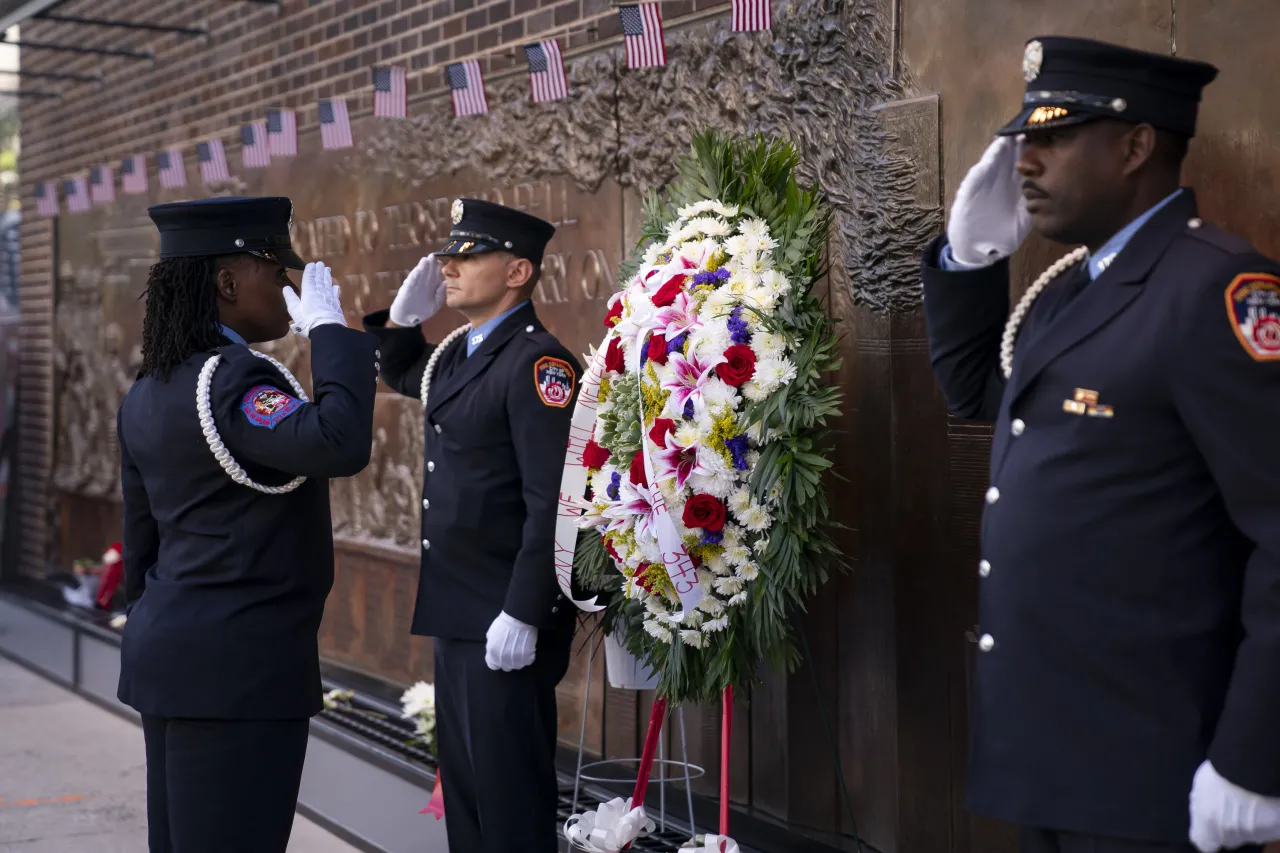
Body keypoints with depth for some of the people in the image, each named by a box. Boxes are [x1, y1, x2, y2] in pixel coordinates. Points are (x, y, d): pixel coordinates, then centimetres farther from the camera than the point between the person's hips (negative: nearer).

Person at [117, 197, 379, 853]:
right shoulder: (233, 381, -17)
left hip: (167, 656, 10)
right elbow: (339, 444, -34)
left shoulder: (147, 393, 12)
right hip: (240, 668, -10)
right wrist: (330, 330, -21)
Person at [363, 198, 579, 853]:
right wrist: (404, 314, 12)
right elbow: (400, 374, 32)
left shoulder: (537, 361, -17)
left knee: (507, 784, 0)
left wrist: (523, 616, -25)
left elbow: (551, 501, -23)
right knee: (462, 771, 19)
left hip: (506, 619, -9)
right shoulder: (460, 352, 10)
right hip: (455, 608, 9)